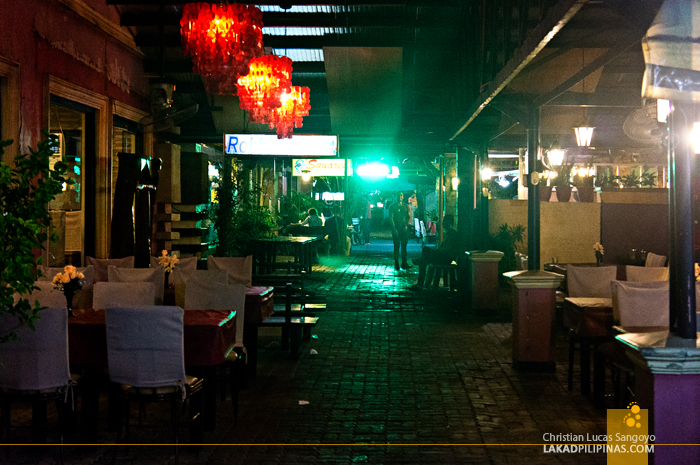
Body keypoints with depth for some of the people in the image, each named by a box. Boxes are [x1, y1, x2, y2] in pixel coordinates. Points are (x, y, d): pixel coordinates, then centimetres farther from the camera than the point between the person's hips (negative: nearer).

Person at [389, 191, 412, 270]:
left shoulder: (406, 206, 11)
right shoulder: (393, 206, 4)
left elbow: (409, 217, 12)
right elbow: (391, 218, -2)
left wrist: (407, 225, -5)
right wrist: (394, 229, -11)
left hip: (404, 228, 2)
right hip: (396, 228, -2)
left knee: (404, 245, 1)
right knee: (397, 245, -3)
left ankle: (404, 263, 3)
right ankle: (396, 263, 0)